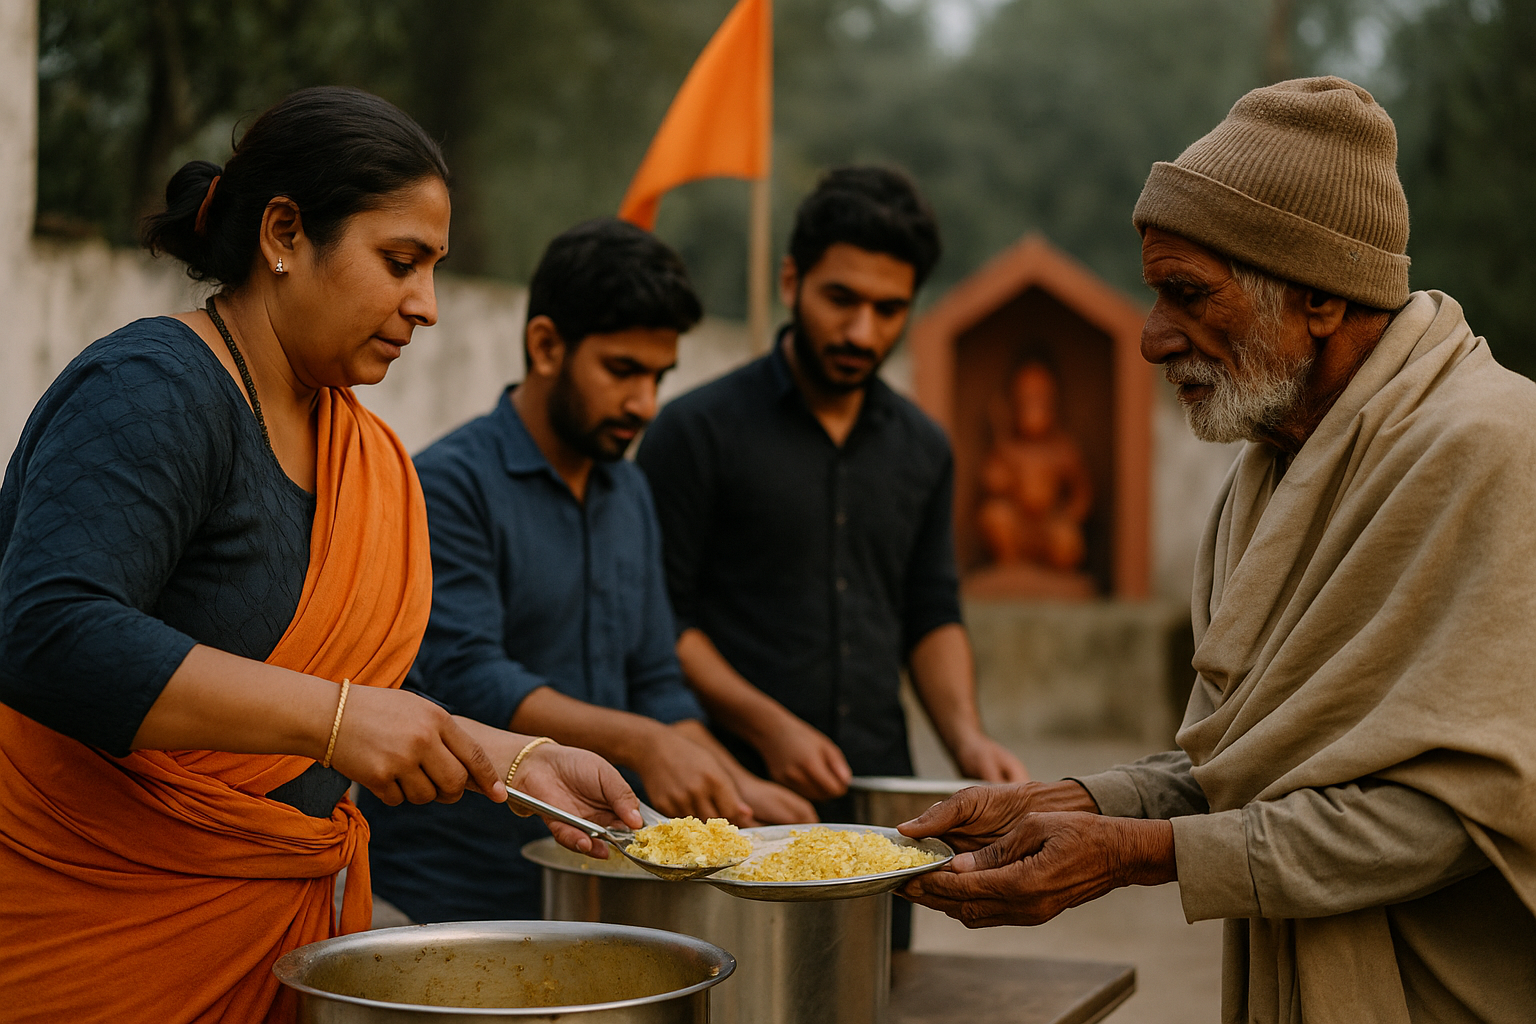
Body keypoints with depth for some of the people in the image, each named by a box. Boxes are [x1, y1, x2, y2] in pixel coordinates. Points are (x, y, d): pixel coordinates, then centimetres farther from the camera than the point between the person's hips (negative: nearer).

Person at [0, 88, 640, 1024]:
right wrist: (331, 717, -34)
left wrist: (517, 759, 1)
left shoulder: (363, 451, 10)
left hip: (287, 918, 8)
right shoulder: (151, 396, -18)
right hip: (103, 925, -8)